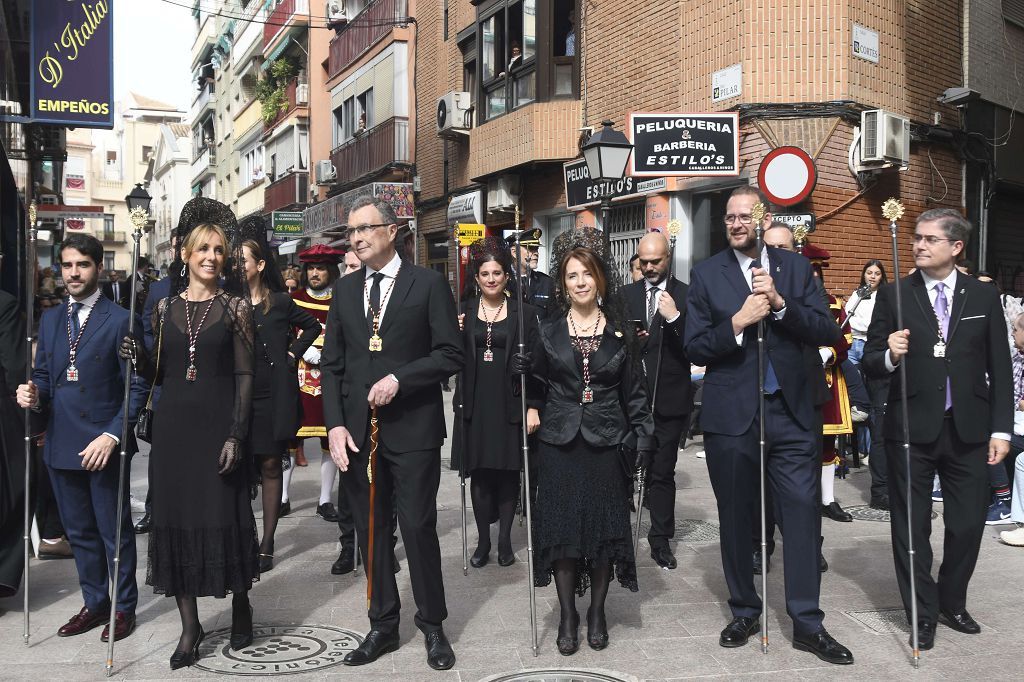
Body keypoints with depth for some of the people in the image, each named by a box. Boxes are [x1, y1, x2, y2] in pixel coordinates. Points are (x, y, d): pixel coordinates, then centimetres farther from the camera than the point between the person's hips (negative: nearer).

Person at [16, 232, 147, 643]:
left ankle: (124, 607, 21)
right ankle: (94, 603, 31)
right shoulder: (50, 320, 11)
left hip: (104, 444, -6)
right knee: (79, 531, 16)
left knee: (114, 531, 6)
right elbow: (43, 375, 15)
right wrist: (34, 394, -8)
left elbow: (136, 387, -10)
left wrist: (112, 435, -19)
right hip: (61, 443, 6)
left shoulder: (119, 320, -8)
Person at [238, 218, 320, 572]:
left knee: (270, 466, 5)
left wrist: (293, 353, 5)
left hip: (273, 396, 0)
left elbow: (312, 326, 16)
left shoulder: (280, 301, 2)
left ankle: (267, 544, 12)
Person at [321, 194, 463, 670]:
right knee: (371, 530, 11)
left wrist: (399, 378, -16)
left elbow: (451, 354, -6)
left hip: (412, 429, -4)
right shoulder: (344, 291, 12)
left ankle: (432, 626, 20)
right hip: (358, 430, 4)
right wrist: (335, 424, -2)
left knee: (419, 528, 2)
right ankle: (383, 626, 26)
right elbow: (331, 364, 9)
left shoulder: (428, 284, -1)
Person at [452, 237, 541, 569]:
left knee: (508, 472, 5)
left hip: (510, 404, -1)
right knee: (479, 473, 5)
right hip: (474, 404, 1)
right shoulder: (463, 311, 6)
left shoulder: (524, 313, 1)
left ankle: (504, 538, 18)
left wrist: (533, 406, -7)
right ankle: (483, 541, 17)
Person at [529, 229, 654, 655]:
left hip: (607, 443, 0)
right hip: (560, 443, 0)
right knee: (561, 528, 3)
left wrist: (643, 438, -2)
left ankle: (597, 612, 23)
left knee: (605, 528, 5)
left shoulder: (619, 330, 3)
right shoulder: (548, 331, 4)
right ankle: (567, 615, 18)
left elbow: (634, 392, 4)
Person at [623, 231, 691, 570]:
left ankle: (661, 539, 17)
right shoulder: (626, 294, 8)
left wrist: (674, 317, -20)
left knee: (662, 472, 5)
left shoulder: (686, 296, -1)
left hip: (669, 398, -2)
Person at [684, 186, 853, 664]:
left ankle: (807, 623, 15)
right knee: (736, 519, 11)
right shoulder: (706, 275, 2)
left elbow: (827, 332, -3)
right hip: (731, 417, 0)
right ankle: (744, 612, 29)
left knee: (803, 514, 1)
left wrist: (779, 302, -16)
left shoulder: (795, 268, 6)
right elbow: (695, 348, -3)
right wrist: (738, 321, -18)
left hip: (791, 414, 1)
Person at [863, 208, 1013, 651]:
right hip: (911, 429, -1)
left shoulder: (984, 297, 5)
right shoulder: (894, 295, 0)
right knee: (912, 526, 6)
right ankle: (922, 614, 22)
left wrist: (1001, 429, 2)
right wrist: (890, 356, -22)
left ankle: (952, 603, 32)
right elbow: (870, 362, 0)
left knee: (968, 524, 9)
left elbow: (999, 370, 6)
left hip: (969, 430, 2)